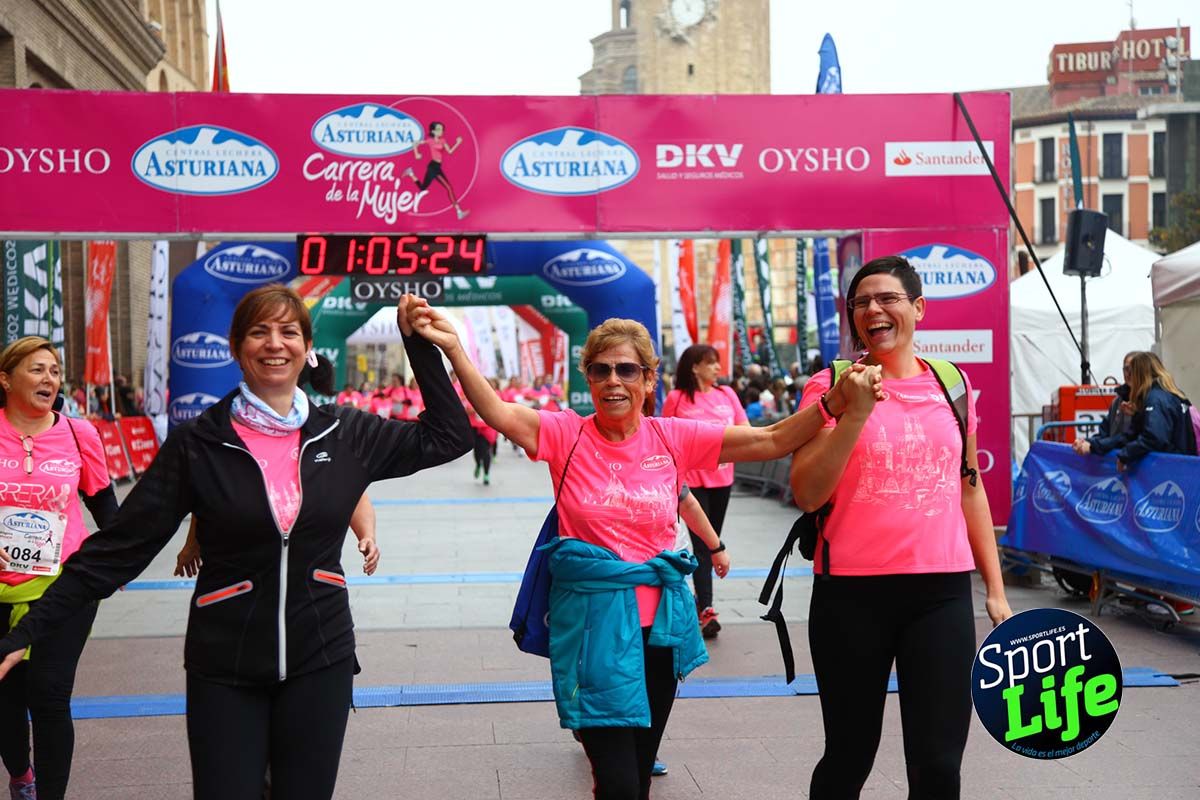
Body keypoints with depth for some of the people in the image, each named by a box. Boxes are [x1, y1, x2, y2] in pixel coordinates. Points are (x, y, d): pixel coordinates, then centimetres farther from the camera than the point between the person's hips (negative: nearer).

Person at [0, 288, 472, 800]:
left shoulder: (346, 435, 2)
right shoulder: (196, 445, -4)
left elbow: (448, 436, 11)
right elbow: (117, 549, -5)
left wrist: (419, 341, 5)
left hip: (321, 661, 2)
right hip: (224, 669, -2)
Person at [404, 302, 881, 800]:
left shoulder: (674, 437, -1)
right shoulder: (567, 435, -5)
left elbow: (773, 441, -4)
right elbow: (498, 413, -22)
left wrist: (835, 402, -19)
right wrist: (454, 348, -37)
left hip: (659, 618, 3)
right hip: (592, 618, -3)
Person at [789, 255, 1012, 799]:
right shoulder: (830, 387, -1)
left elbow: (969, 489, 15)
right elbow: (807, 495, -10)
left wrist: (996, 588, 12)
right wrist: (857, 413, -20)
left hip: (943, 590, 2)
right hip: (852, 593, -2)